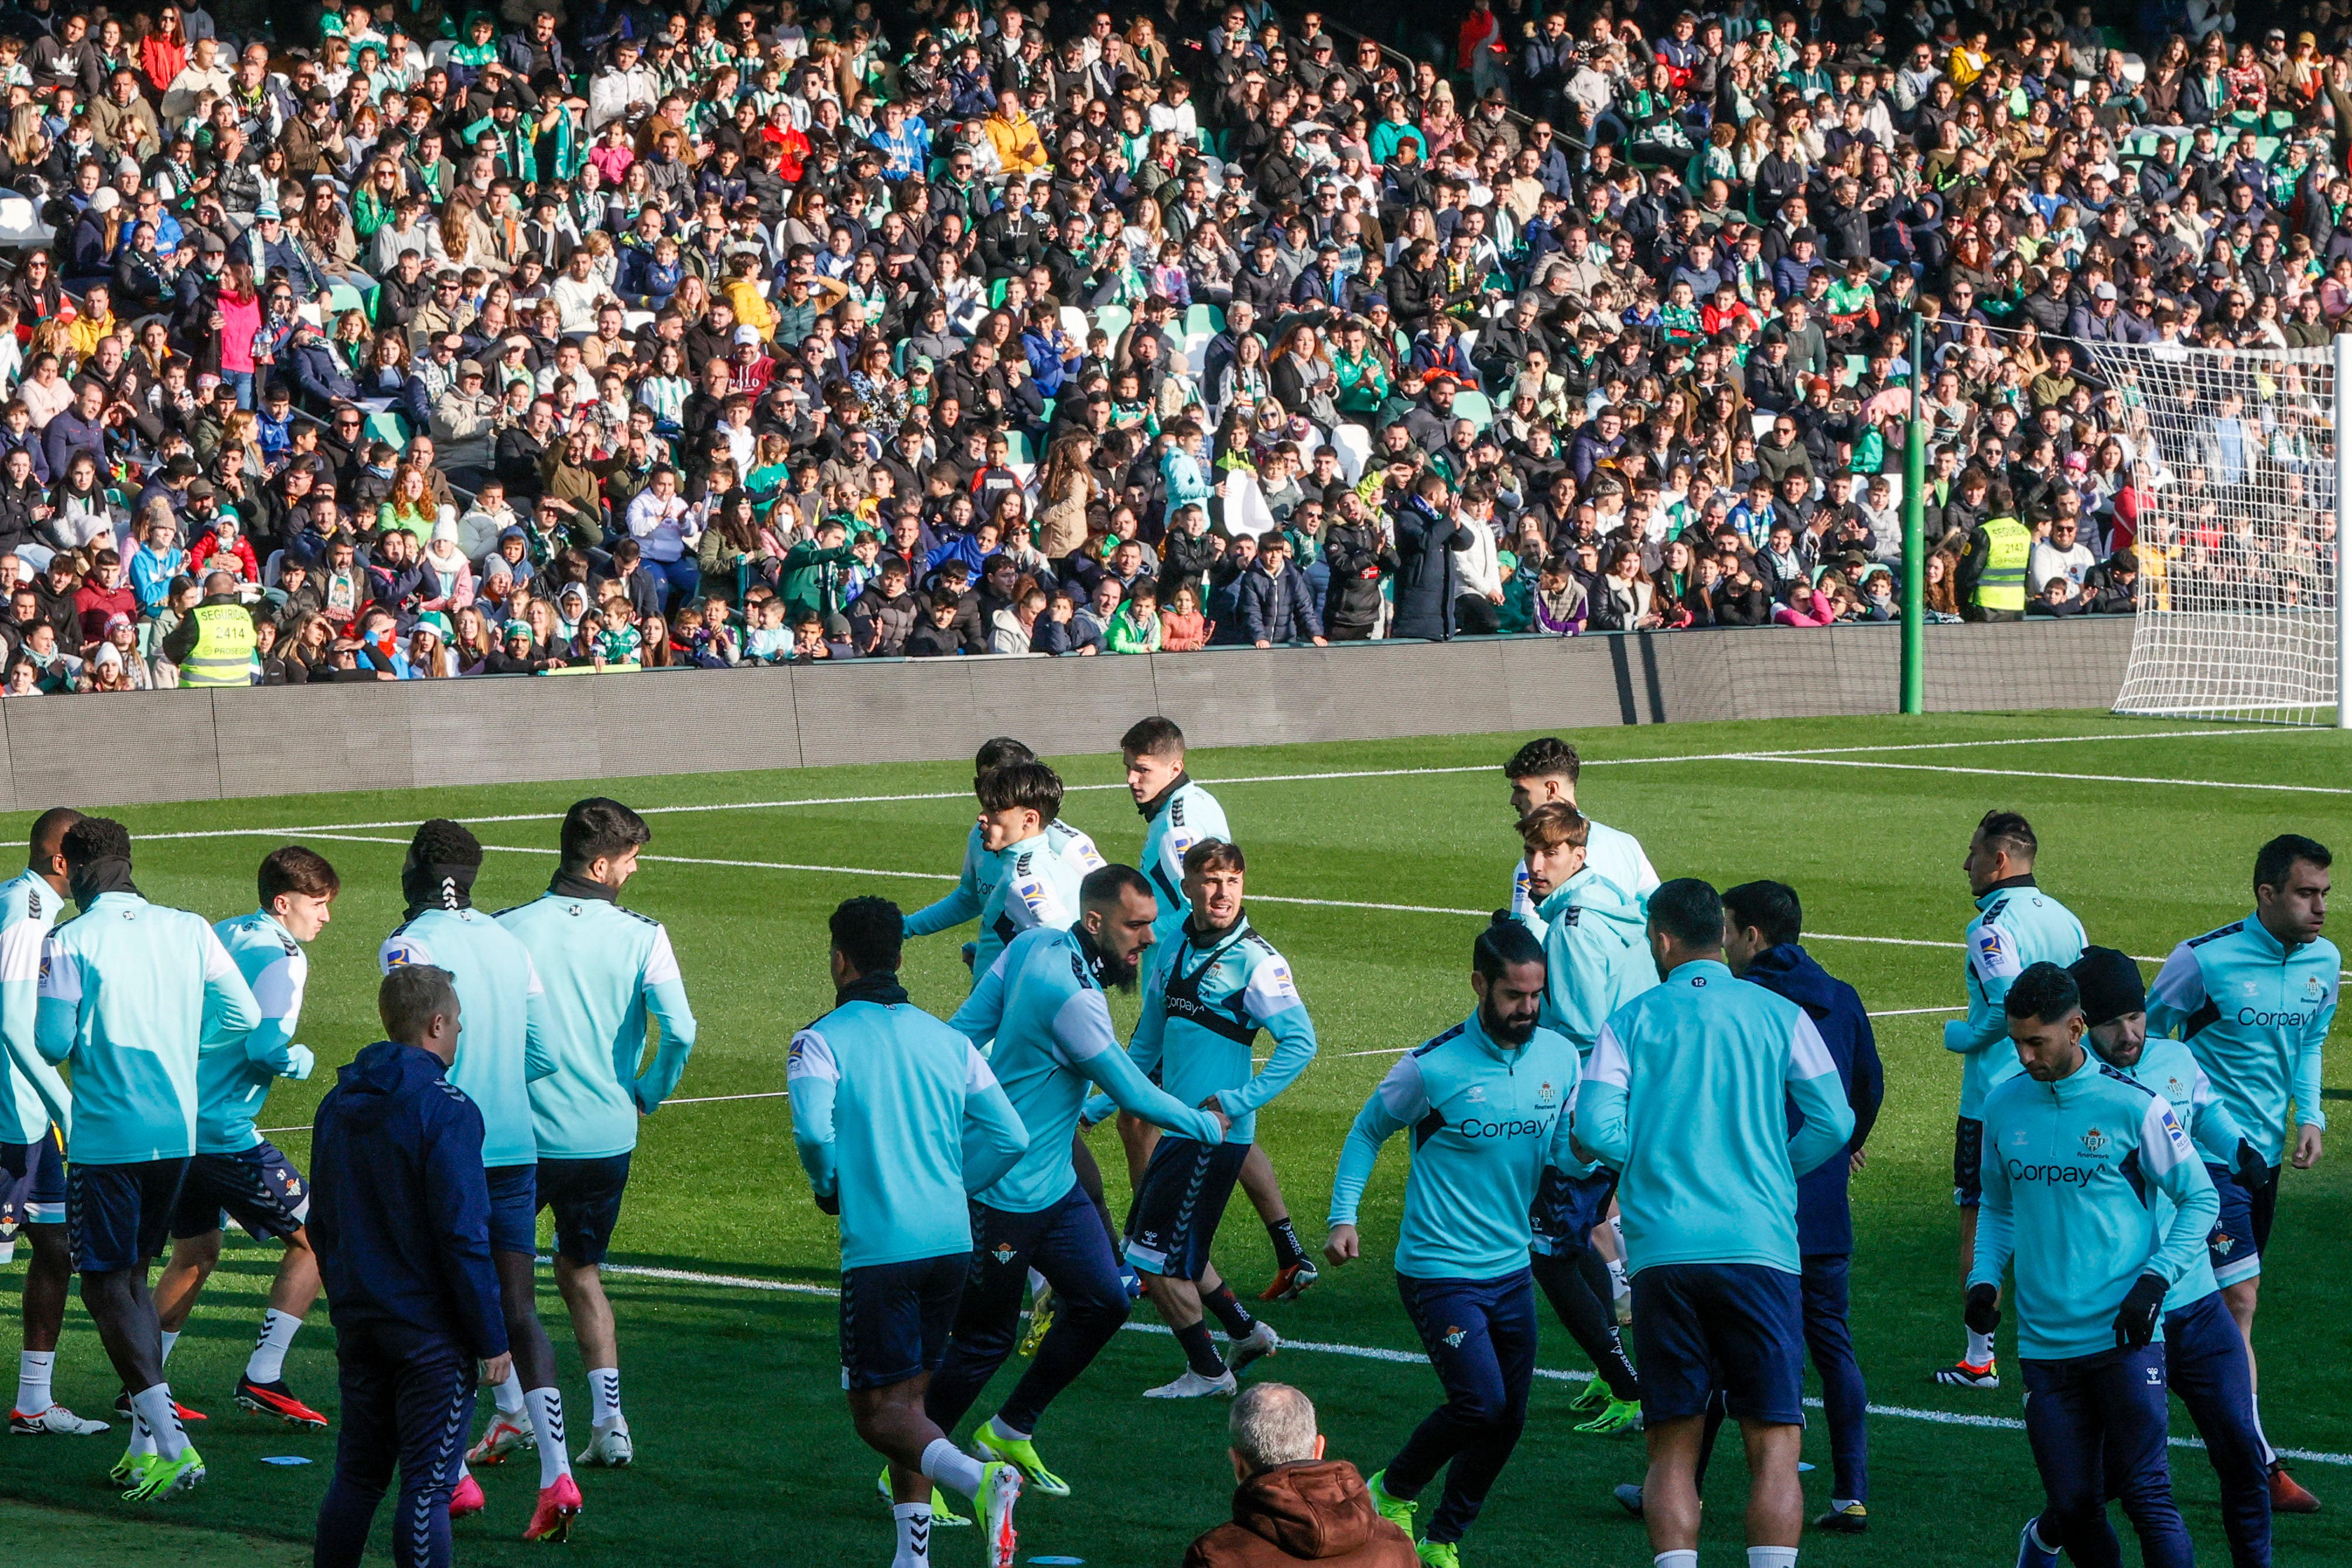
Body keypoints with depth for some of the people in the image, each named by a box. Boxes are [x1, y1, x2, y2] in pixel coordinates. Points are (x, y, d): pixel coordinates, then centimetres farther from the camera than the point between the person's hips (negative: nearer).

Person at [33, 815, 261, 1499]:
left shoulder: (68, 944, -11)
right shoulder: (190, 930, 2)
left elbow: (53, 1044, -13)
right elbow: (242, 1017, 3)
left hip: (106, 1138, -5)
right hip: (177, 1130, 5)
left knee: (105, 1286, 2)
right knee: (133, 1275, 20)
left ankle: (171, 1442, -12)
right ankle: (146, 1439, 17)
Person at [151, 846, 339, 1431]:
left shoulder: (223, 935, 13)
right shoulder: (281, 961, -13)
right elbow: (266, 1049, -23)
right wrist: (303, 1060, -4)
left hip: (172, 1119, 9)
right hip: (224, 1134, -9)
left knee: (197, 1251, 24)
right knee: (314, 1240, -1)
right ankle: (262, 1379, -7)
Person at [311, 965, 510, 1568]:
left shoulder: (339, 1105, 10)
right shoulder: (446, 1110, -15)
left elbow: (321, 1225, 16)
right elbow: (463, 1235, -17)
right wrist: (491, 1337, -11)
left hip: (359, 1325, 7)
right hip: (431, 1333, -7)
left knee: (356, 1475, 14)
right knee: (426, 1485, -4)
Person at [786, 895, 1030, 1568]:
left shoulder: (821, 1041, -4)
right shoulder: (947, 1039, 12)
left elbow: (814, 1130, -20)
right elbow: (1010, 1137, 6)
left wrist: (829, 1187, 1)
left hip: (880, 1247, -6)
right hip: (952, 1239, 6)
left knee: (879, 1411, -2)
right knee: (908, 1397, 17)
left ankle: (980, 1480, -28)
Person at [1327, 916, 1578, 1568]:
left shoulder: (1559, 1056, 0)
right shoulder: (1433, 1067, -13)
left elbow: (1566, 1155, 3)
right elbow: (1368, 1131, 2)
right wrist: (1344, 1217, -7)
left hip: (1511, 1266, 6)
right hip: (1438, 1268, -6)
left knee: (1508, 1419, 7)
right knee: (1481, 1404, -16)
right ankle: (1393, 1490, 10)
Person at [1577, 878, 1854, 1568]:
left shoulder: (1631, 1020, 5)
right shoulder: (1778, 1015, 6)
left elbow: (1597, 1129, -4)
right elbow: (1833, 1122, 1)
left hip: (1660, 1252, 1)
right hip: (1759, 1247, -1)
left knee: (1672, 1449, 7)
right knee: (1774, 1444, 0)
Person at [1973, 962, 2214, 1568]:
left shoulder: (2132, 1106, -6)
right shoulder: (2003, 1104, 7)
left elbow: (2200, 1200, 1)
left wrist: (2154, 1281, -10)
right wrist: (1985, 1277, 5)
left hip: (2124, 1336, -3)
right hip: (2045, 1342, 3)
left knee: (2145, 1494, -9)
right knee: (2075, 1505, 4)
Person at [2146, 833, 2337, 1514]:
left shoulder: (2324, 963, 3)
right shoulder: (2205, 960, -16)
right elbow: (2146, 1036, -3)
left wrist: (2310, 1115, 4)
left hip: (2267, 1150, 7)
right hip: (2206, 1150, -7)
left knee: (2232, 1300, 14)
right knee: (2239, 1299, -12)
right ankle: (2260, 1470, -11)